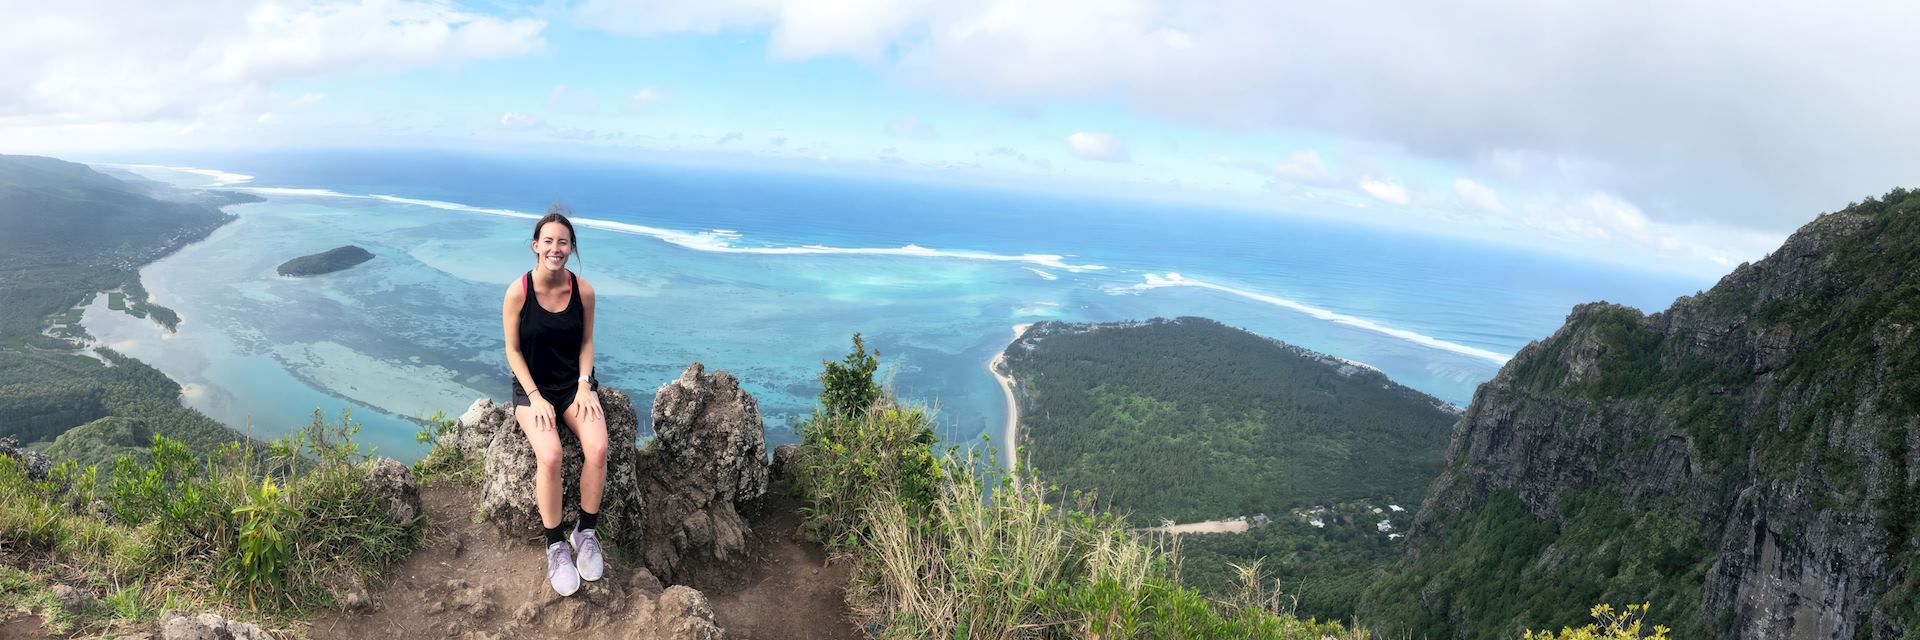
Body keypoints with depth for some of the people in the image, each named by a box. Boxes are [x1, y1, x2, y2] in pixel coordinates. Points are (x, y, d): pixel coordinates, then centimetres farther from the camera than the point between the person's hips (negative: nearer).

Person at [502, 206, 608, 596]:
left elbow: (586, 342, 6)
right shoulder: (518, 291, -11)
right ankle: (555, 546, -10)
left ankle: (585, 532, -5)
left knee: (598, 448, -25)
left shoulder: (583, 291, -5)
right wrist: (535, 397, -13)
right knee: (550, 457, -28)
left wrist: (584, 385, -8)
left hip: (574, 383, 2)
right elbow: (513, 350, -4)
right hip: (532, 387, -2)